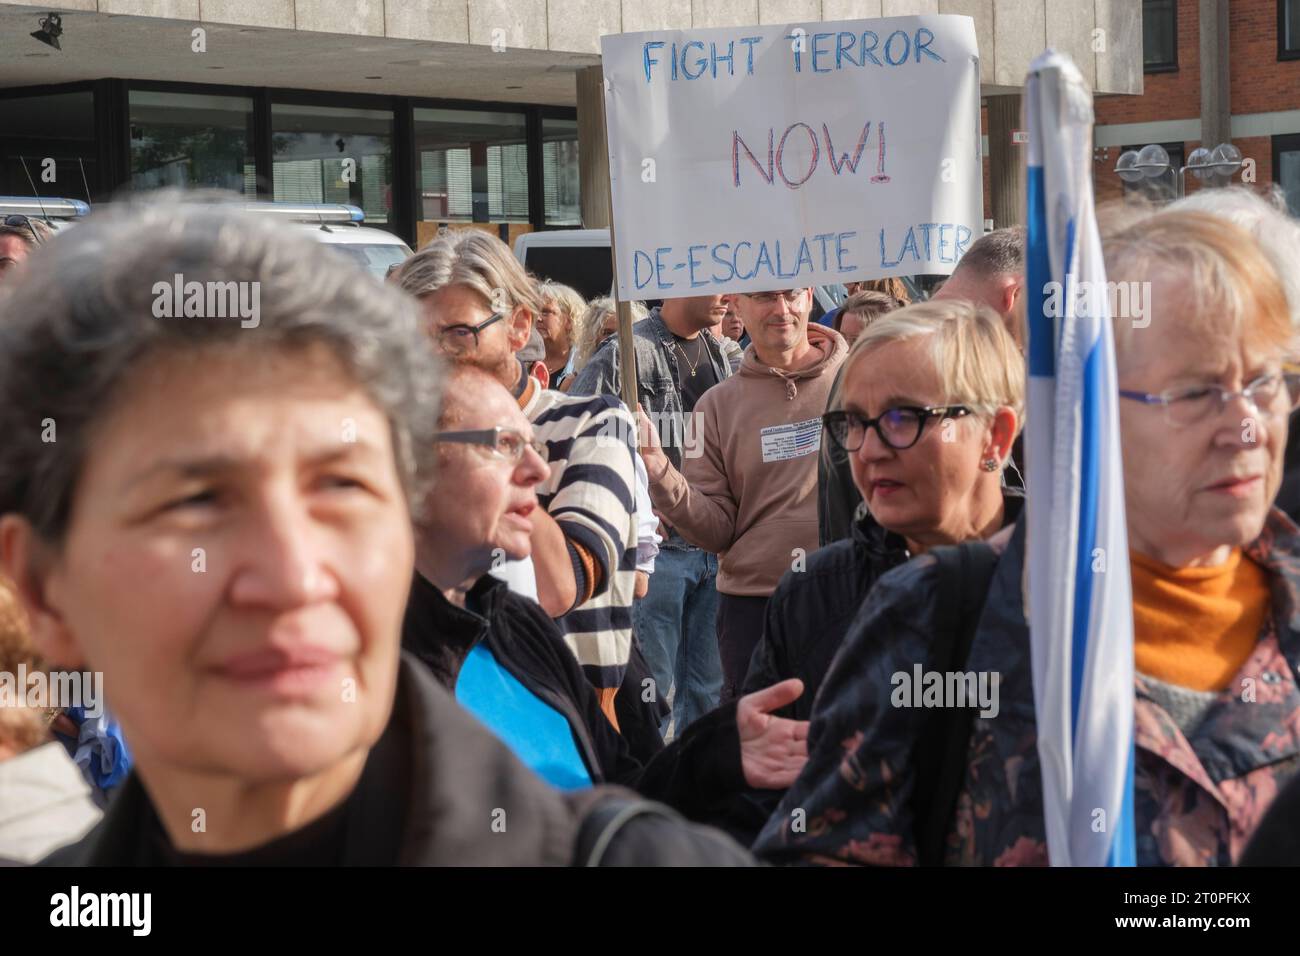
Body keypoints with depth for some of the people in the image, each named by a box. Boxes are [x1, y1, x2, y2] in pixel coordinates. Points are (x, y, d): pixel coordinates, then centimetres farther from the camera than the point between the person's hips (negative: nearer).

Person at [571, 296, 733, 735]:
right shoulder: (627, 353, -10)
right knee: (652, 687, -3)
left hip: (712, 546, 7)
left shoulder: (719, 353, 14)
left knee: (709, 687, 12)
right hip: (657, 546, -7)